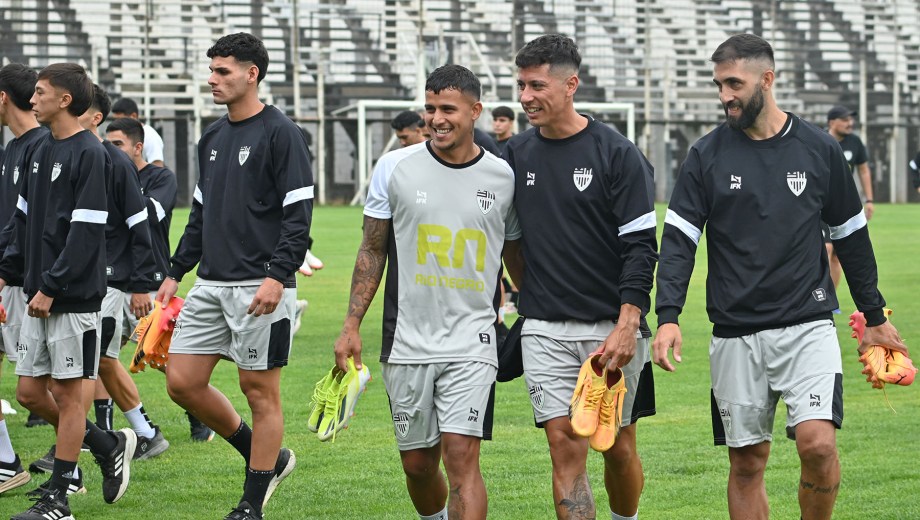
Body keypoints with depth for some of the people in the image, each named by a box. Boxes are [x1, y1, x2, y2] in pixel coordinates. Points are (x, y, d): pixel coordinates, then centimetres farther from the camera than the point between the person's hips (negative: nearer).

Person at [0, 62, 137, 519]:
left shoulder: (90, 155, -13)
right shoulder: (41, 152, 14)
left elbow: (86, 232, -18)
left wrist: (51, 287, -19)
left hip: (74, 298, -9)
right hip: (39, 297, 9)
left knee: (67, 394, -1)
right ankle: (109, 446, 26)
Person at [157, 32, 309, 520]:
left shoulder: (280, 133, -9)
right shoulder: (212, 138, 15)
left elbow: (298, 214, -14)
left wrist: (277, 277, -22)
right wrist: (175, 273, 18)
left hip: (260, 288, -8)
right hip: (212, 282, 8)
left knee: (260, 390, -1)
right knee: (182, 381, 4)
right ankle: (267, 458, 20)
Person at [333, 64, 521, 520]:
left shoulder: (503, 178, 2)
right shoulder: (396, 168, 1)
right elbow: (372, 251, 8)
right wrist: (352, 325, 3)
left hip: (472, 343, -2)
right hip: (407, 341, 2)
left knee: (461, 456, -15)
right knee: (417, 463, 9)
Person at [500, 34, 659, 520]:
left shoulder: (617, 154, -6)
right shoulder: (516, 154, 6)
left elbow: (641, 246, -10)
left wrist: (626, 326, -17)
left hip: (612, 327, -2)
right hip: (546, 330, 3)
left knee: (619, 448, 7)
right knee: (566, 448, -6)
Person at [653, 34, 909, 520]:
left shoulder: (819, 148, 4)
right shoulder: (706, 155, 3)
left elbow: (851, 235, 13)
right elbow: (678, 240, -1)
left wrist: (874, 317, 16)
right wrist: (668, 316, -15)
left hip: (807, 325, -1)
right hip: (735, 334, 1)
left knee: (817, 443, -18)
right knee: (746, 463, 4)